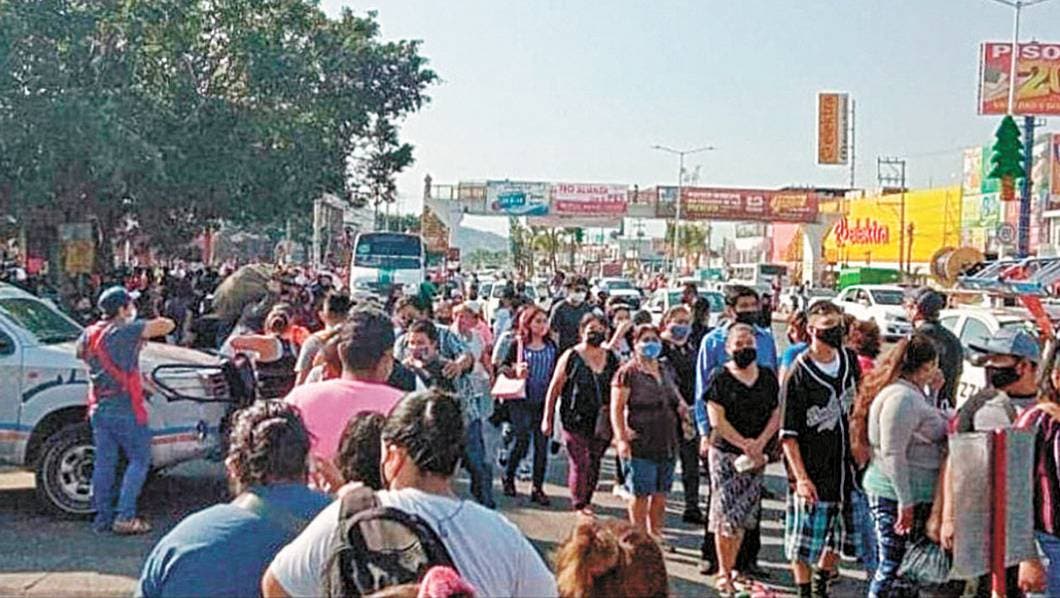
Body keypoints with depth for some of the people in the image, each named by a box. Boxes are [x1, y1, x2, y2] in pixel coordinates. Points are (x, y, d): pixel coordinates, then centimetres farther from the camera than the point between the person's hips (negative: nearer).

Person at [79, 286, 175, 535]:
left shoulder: (89, 334, 9)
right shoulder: (126, 331, -13)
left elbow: (80, 353, 31)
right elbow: (167, 325, -19)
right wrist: (146, 326, 3)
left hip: (99, 409, 7)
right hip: (125, 409, -7)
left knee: (104, 463, 11)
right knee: (139, 460, 2)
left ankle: (102, 517, 16)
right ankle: (125, 516, -2)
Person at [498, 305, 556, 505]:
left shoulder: (551, 346, 8)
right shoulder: (518, 344, -3)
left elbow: (558, 371, 13)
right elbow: (504, 367, -3)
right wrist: (515, 372, -22)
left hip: (544, 402, 4)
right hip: (521, 401, -4)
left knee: (542, 445, 3)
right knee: (522, 440, -6)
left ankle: (538, 489, 11)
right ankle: (508, 478, 19)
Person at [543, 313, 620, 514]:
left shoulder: (612, 359, 7)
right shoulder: (571, 357, -4)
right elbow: (554, 389, 0)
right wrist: (547, 419, -1)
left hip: (601, 423, 4)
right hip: (575, 420, -4)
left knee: (594, 463, 11)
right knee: (580, 463, -7)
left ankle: (586, 500, 26)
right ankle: (579, 505, 5)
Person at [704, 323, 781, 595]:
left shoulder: (768, 377, 8)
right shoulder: (720, 378, -4)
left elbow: (776, 415, 7)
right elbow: (717, 420, -9)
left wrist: (759, 444, -8)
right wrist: (745, 445, -12)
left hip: (756, 456, 4)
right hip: (725, 453, -4)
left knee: (742, 515, 7)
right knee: (726, 513, -3)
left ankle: (729, 569, 18)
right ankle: (724, 573, 7)